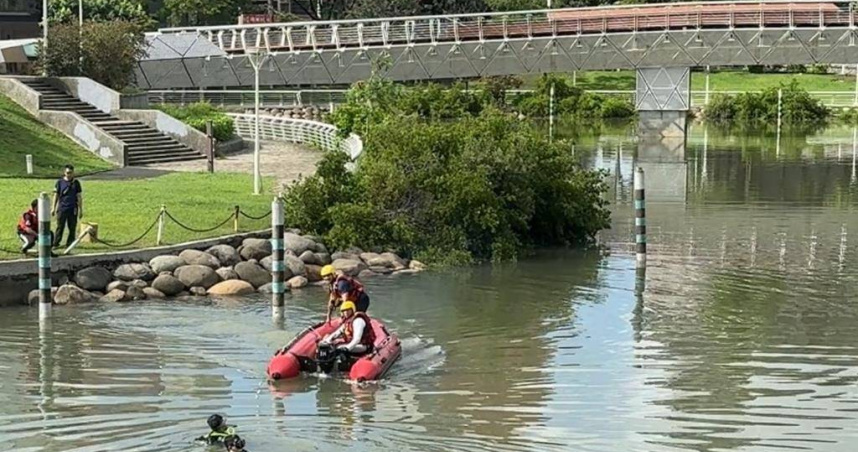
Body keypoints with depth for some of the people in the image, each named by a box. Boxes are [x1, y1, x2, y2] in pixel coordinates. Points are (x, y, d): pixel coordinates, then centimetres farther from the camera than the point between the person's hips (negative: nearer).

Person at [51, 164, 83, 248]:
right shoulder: (60, 182, 3)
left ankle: (70, 244, 13)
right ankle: (55, 244, 5)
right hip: (62, 208, -1)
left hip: (73, 209, 1)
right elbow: (56, 195, 8)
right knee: (60, 227, 0)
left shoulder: (76, 183, 4)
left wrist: (80, 210, 5)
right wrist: (53, 208, 5)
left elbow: (79, 197, 7)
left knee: (72, 227, 4)